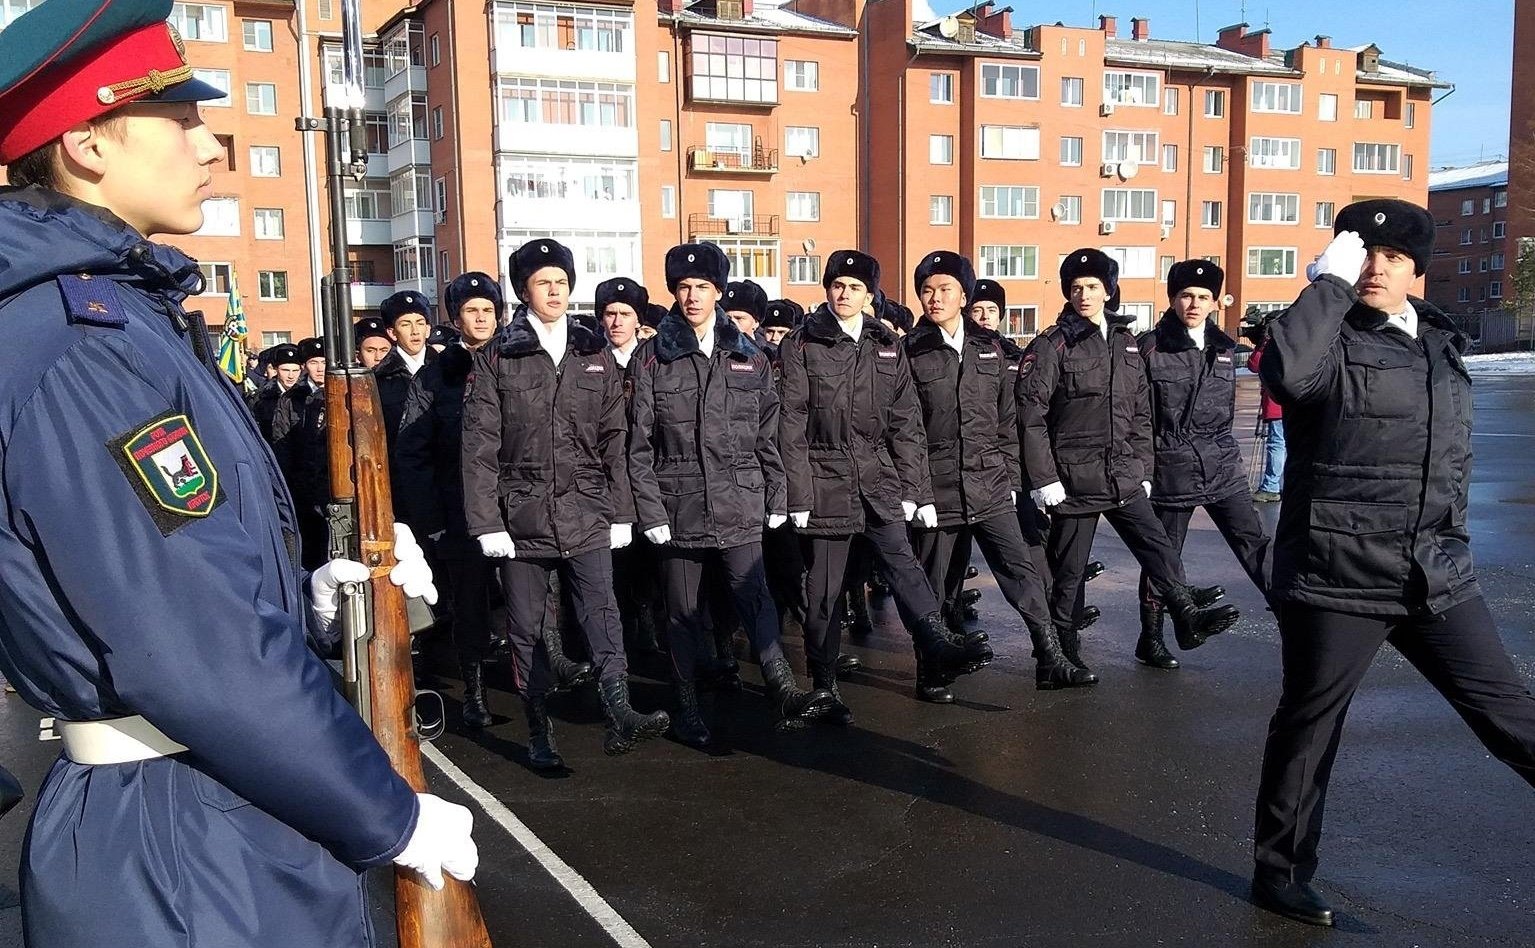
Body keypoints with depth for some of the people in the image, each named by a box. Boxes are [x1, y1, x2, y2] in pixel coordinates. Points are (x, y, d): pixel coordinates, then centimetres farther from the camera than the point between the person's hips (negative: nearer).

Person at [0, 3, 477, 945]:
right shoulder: (84, 353, -23)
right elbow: (202, 657, -26)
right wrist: (391, 817, -17)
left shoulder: (116, 318, 9)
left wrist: (312, 597, 4)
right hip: (190, 848, -9)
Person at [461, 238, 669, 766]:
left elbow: (614, 441, 10)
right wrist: (487, 523, -8)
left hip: (587, 515, 1)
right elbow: (480, 449, -2)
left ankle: (618, 714, -21)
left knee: (601, 614, -13)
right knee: (527, 629, 7)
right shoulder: (495, 360, 2)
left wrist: (621, 513, 6)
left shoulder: (595, 355, 10)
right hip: (522, 518, -1)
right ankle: (539, 733, 17)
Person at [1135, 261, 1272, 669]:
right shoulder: (1150, 347, -7)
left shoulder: (1224, 348, 8)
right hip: (1171, 470, -4)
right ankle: (1151, 639, 18)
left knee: (1255, 545, 1)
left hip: (1223, 468, 4)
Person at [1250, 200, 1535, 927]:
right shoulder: (1330, 343, -7)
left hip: (1437, 575, 5)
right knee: (1310, 722, 7)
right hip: (1337, 574, -5)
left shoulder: (1441, 344, 12)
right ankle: (1280, 869, 23)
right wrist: (1329, 283, -22)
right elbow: (1288, 374, -33)